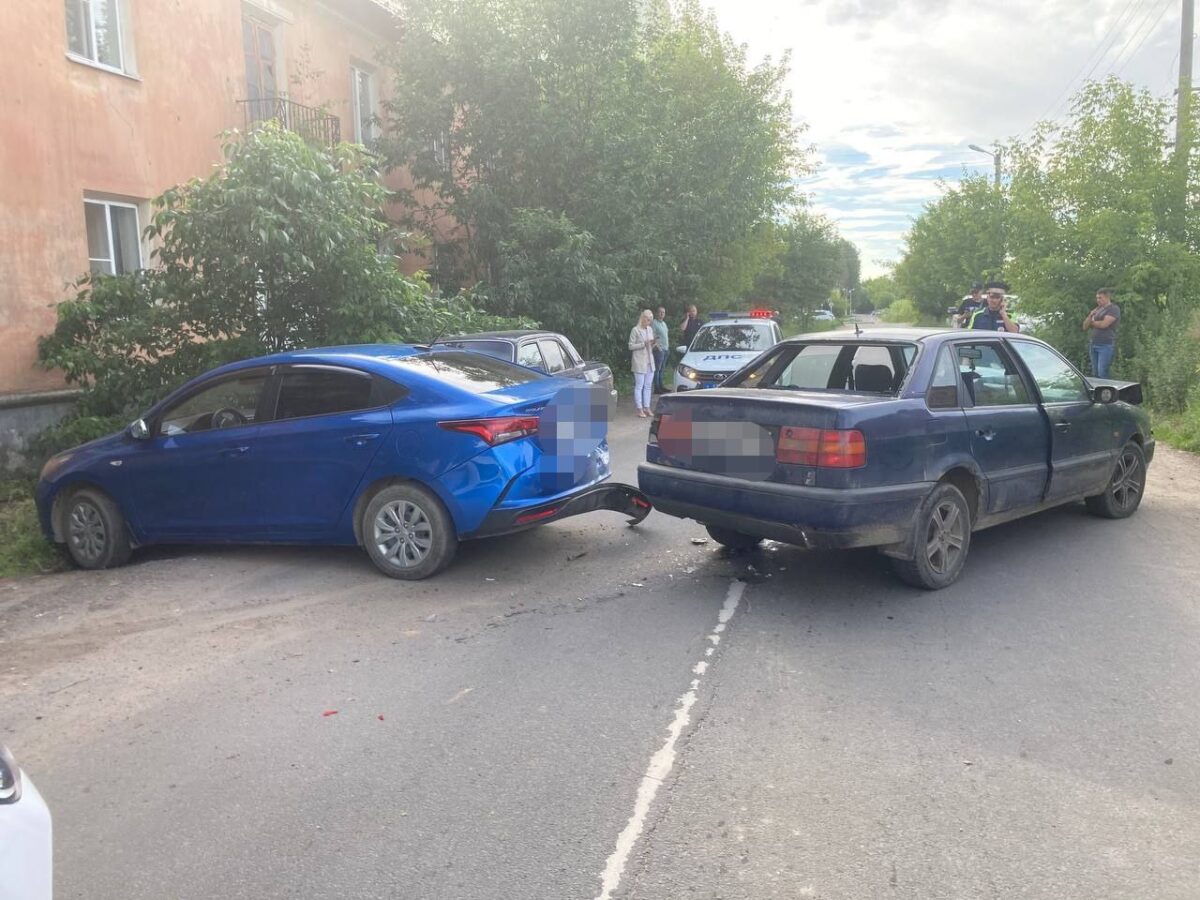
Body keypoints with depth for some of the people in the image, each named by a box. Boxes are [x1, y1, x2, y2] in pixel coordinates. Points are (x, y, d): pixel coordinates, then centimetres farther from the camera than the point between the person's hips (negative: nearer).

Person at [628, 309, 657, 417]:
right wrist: (643, 344, -17)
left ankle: (647, 408, 15)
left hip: (650, 361, 6)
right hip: (640, 362, -6)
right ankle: (640, 409, 1)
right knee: (639, 386, -3)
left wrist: (653, 344, -2)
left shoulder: (650, 329, 11)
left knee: (648, 386, 9)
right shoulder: (635, 330, -7)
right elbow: (631, 346, -8)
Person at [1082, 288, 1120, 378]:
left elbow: (1103, 324, -15)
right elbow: (1085, 327, 16)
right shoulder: (1097, 309, 20)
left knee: (1102, 373, -14)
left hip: (1106, 345, -7)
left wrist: (1092, 322, 4)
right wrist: (1090, 316, -2)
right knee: (1095, 373, 5)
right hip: (1093, 345, 7)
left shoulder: (1114, 309, -2)